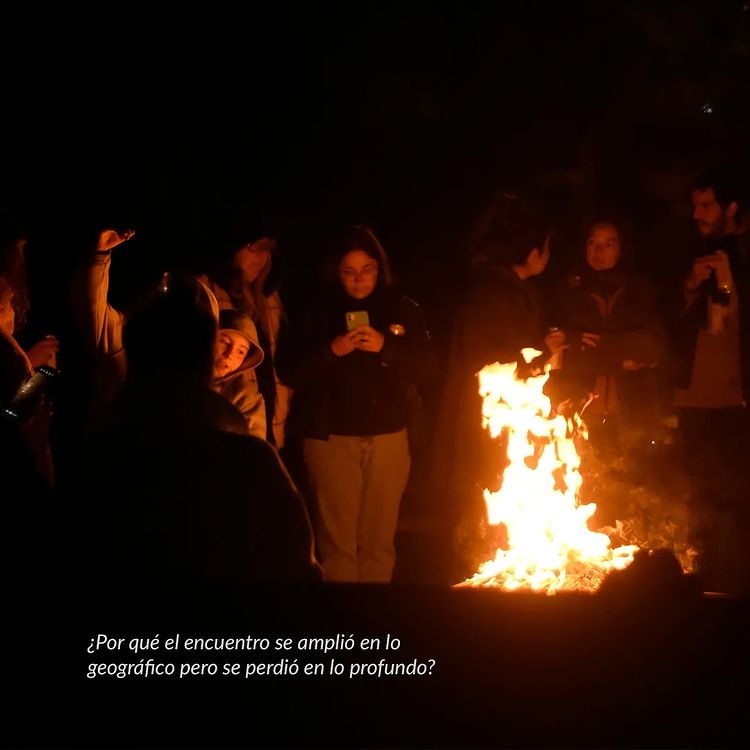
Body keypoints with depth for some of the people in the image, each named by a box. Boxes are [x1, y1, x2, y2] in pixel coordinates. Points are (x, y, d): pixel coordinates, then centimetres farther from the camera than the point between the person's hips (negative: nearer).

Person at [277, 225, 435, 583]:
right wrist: (331, 351, -16)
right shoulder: (318, 313, 2)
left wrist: (386, 347, -14)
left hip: (388, 436, 2)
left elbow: (425, 368, 1)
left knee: (379, 540, 3)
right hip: (331, 437, -1)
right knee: (338, 541, -5)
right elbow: (291, 373, -3)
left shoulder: (402, 309, 6)